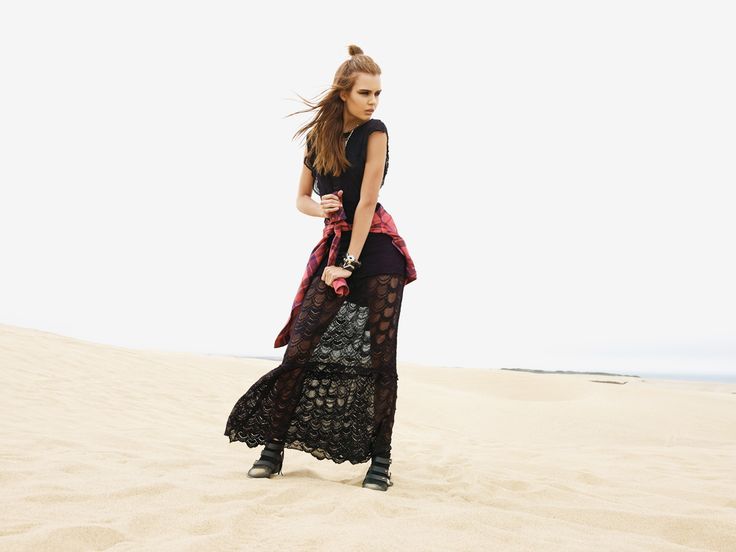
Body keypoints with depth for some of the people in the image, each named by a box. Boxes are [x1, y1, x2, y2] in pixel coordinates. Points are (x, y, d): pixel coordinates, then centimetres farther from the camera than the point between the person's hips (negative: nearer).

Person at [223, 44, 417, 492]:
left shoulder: (375, 132, -5)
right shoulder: (319, 135, 8)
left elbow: (367, 201, -12)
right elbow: (302, 199, 14)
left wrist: (350, 263, -13)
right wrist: (320, 208, -10)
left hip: (377, 249, -4)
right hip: (335, 246, 4)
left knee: (380, 355, -3)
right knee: (301, 343, -4)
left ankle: (380, 459, 8)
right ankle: (274, 446, 7)